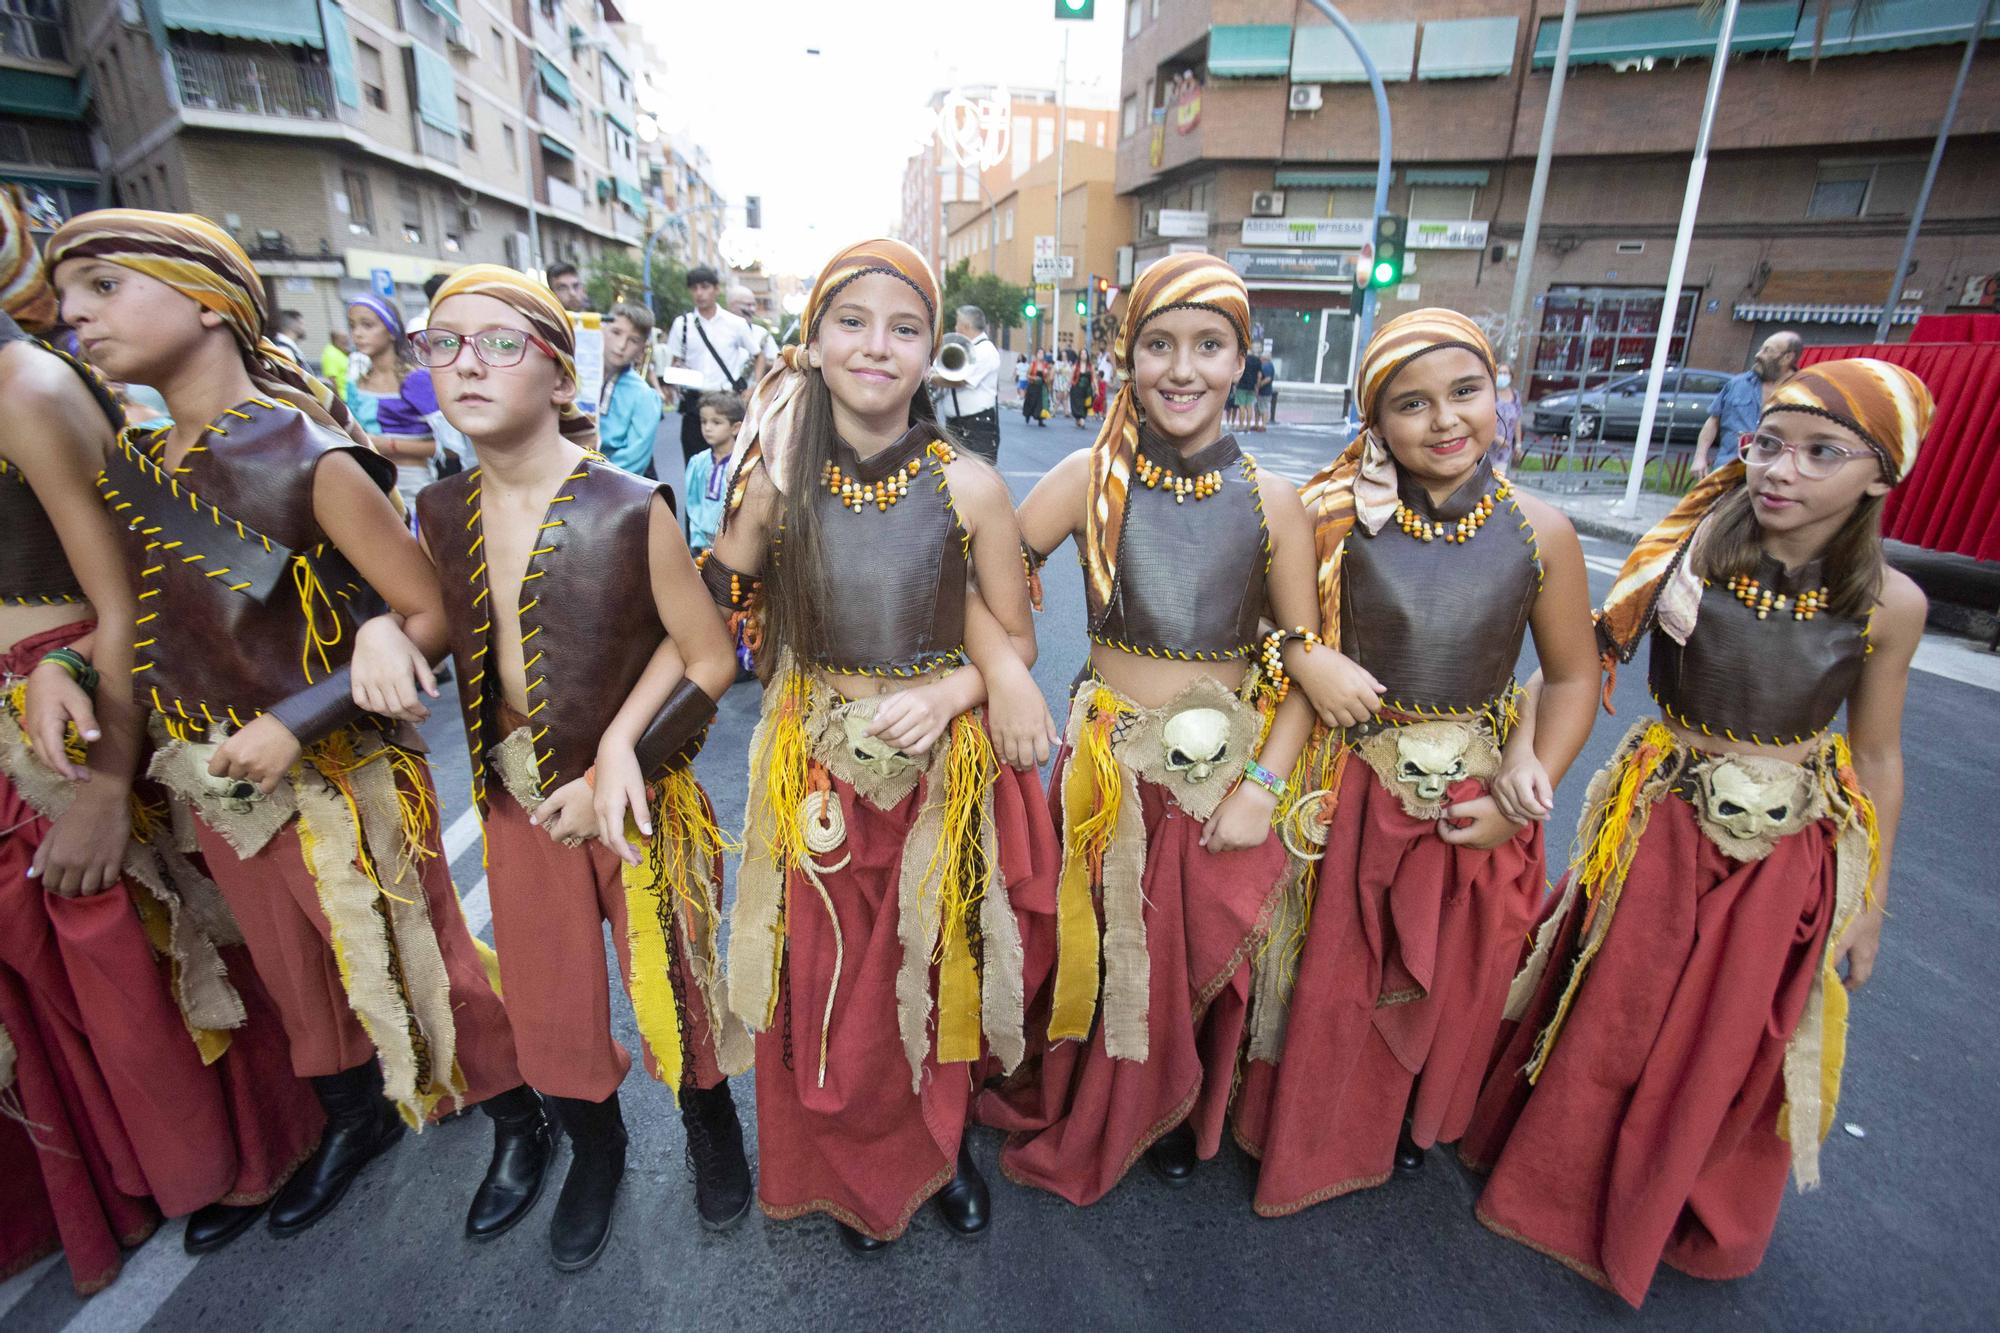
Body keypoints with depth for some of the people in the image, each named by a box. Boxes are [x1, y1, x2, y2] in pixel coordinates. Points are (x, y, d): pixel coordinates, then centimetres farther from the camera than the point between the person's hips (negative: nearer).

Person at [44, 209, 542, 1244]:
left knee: (422, 961, 8)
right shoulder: (124, 470, 3)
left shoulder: (308, 461, -18)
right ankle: (355, 1117, 49)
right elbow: (133, 613, 15)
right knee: (297, 972, 23)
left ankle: (516, 1120, 33)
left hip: (341, 779, -7)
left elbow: (428, 618, -17)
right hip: (215, 790, 7)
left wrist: (297, 722, -21)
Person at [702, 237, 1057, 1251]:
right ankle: (850, 1174, 46)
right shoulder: (774, 481, -6)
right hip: (819, 775, 1)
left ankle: (943, 1148, 48)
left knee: (935, 977, 16)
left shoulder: (969, 487, -9)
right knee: (827, 987, 15)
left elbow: (1012, 642, -3)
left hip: (944, 771, -1)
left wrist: (946, 696, -19)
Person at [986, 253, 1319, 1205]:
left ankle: (1179, 1118, 50)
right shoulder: (1091, 479, -8)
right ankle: (1081, 1126, 45)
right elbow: (985, 589, -12)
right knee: (1101, 955, 12)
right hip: (1113, 764, -1)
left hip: (1230, 770, 2)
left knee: (1206, 958, 17)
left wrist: (1264, 783, -8)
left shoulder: (1270, 502, -4)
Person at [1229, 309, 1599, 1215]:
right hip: (1348, 796, -1)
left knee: (1449, 985, 21)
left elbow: (1573, 675, 3)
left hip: (1473, 804, 2)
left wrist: (1531, 789, -6)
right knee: (1330, 978, 14)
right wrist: (1307, 659, -23)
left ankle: (1413, 1128, 53)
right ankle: (1309, 1135, 44)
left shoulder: (1540, 534, -6)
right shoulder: (1336, 521, -10)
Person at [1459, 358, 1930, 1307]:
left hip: (1789, 858, 2)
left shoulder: (1887, 605, -8)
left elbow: (1878, 756, 1)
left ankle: (1693, 1217, 47)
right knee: (1609, 1028, 12)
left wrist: (1872, 900, 6)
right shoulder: (1690, 553, -13)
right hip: (1662, 830, -1)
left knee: (1735, 1049, 17)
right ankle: (1562, 1185, 40)